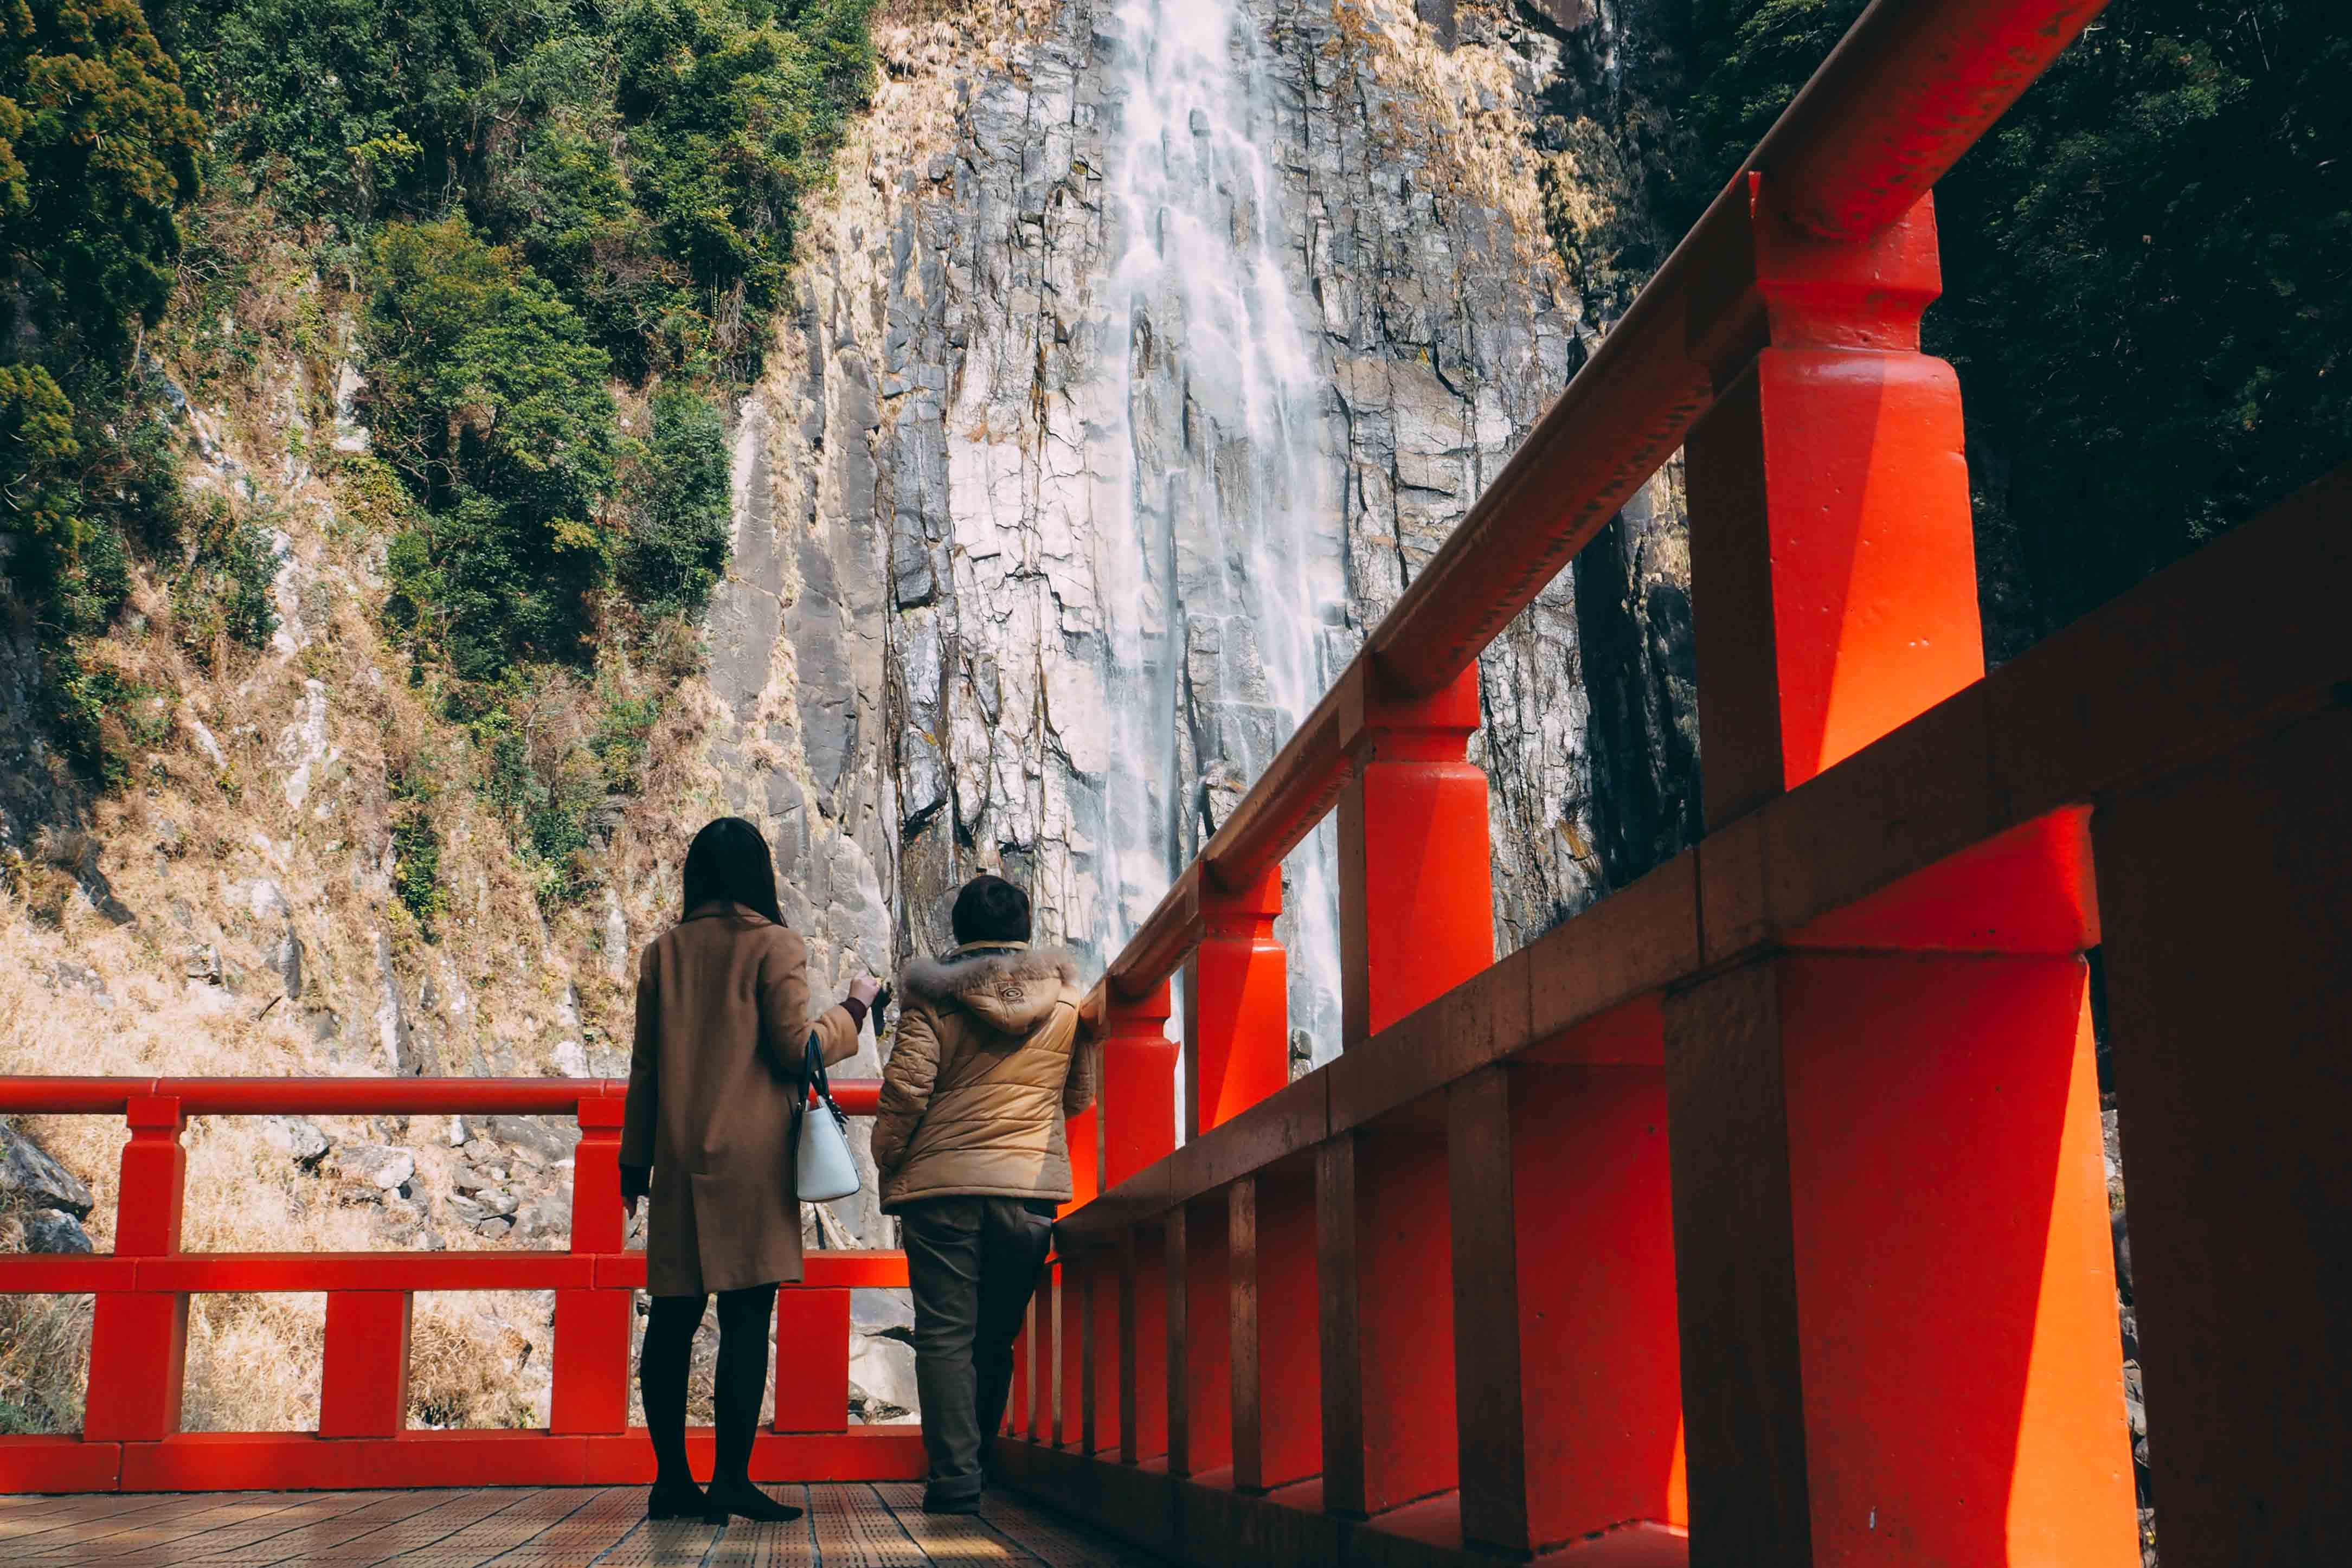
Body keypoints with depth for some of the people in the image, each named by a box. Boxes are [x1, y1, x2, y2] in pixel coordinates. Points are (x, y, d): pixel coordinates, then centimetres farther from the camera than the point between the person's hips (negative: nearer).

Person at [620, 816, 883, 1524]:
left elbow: (646, 1062, 12)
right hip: (751, 1156, -5)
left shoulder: (663, 951, 11)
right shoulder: (773, 945, -3)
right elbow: (794, 1047, -8)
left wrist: (636, 1158, 17)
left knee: (673, 1315, 7)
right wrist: (853, 1009, 8)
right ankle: (732, 1478, -6)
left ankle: (672, 1478, 9)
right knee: (747, 1317, -4)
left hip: (679, 1155, 5)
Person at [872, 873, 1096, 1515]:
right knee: (997, 1336, 13)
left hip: (942, 1182, -2)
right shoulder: (1066, 996, 6)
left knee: (945, 1334, 1)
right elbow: (1080, 1095, 16)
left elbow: (905, 1090, -7)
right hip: (1033, 1186, 2)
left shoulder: (934, 996, -2)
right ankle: (978, 1460, 20)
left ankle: (955, 1478, -4)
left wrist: (887, 1163, 7)